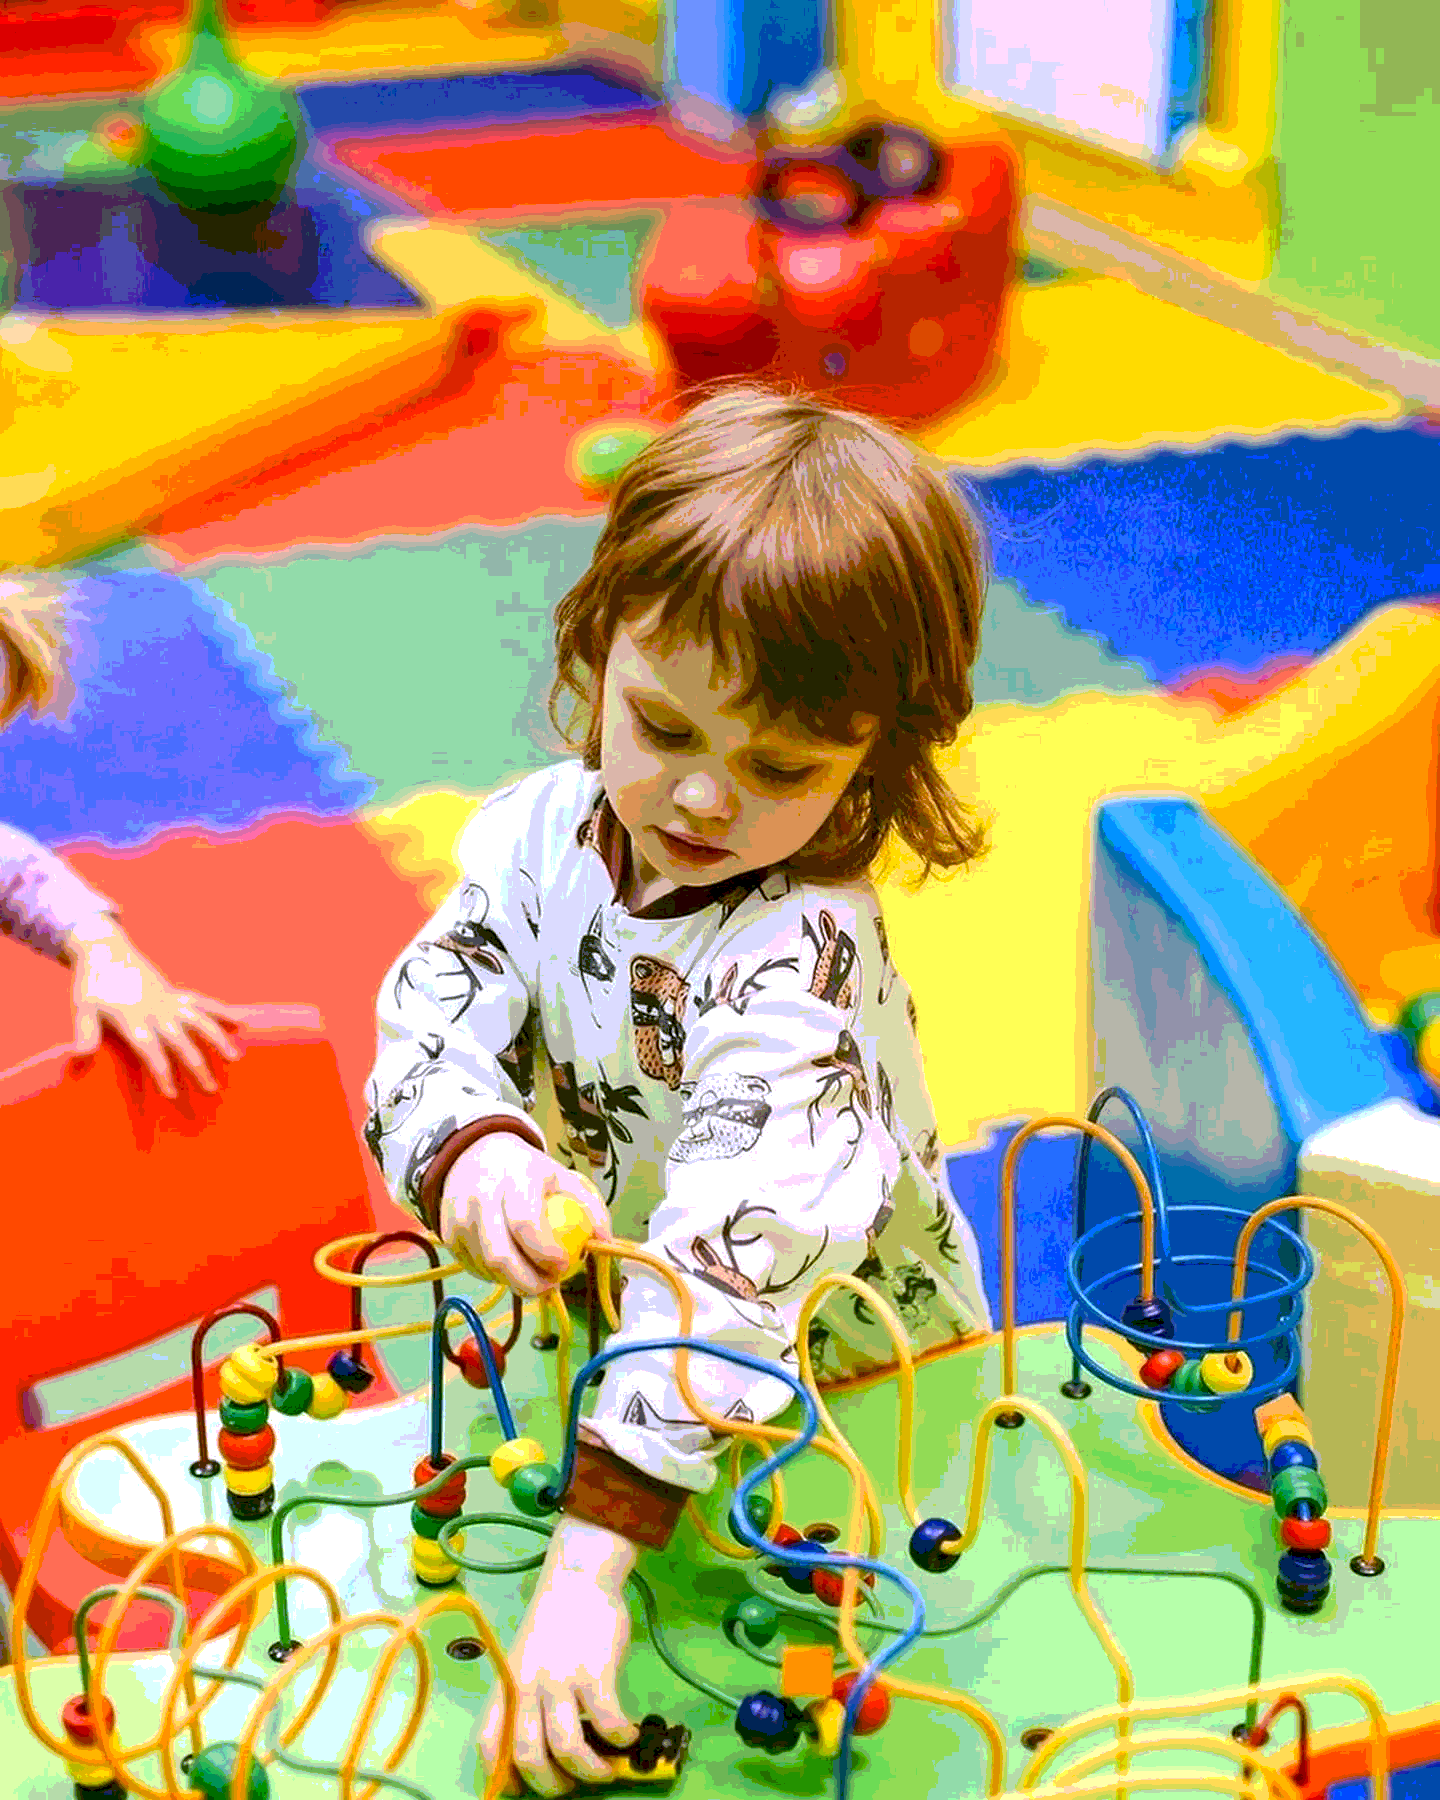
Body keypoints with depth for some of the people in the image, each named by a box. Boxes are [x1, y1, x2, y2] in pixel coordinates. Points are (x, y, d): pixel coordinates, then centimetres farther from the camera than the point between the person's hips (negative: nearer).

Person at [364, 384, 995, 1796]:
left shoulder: (799, 958, -32)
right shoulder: (539, 833, -11)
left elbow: (737, 1252, -43)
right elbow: (429, 1027, -14)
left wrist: (588, 1560, -51)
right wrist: (471, 1152, -40)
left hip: (844, 1369, -6)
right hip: (613, 1337, 6)